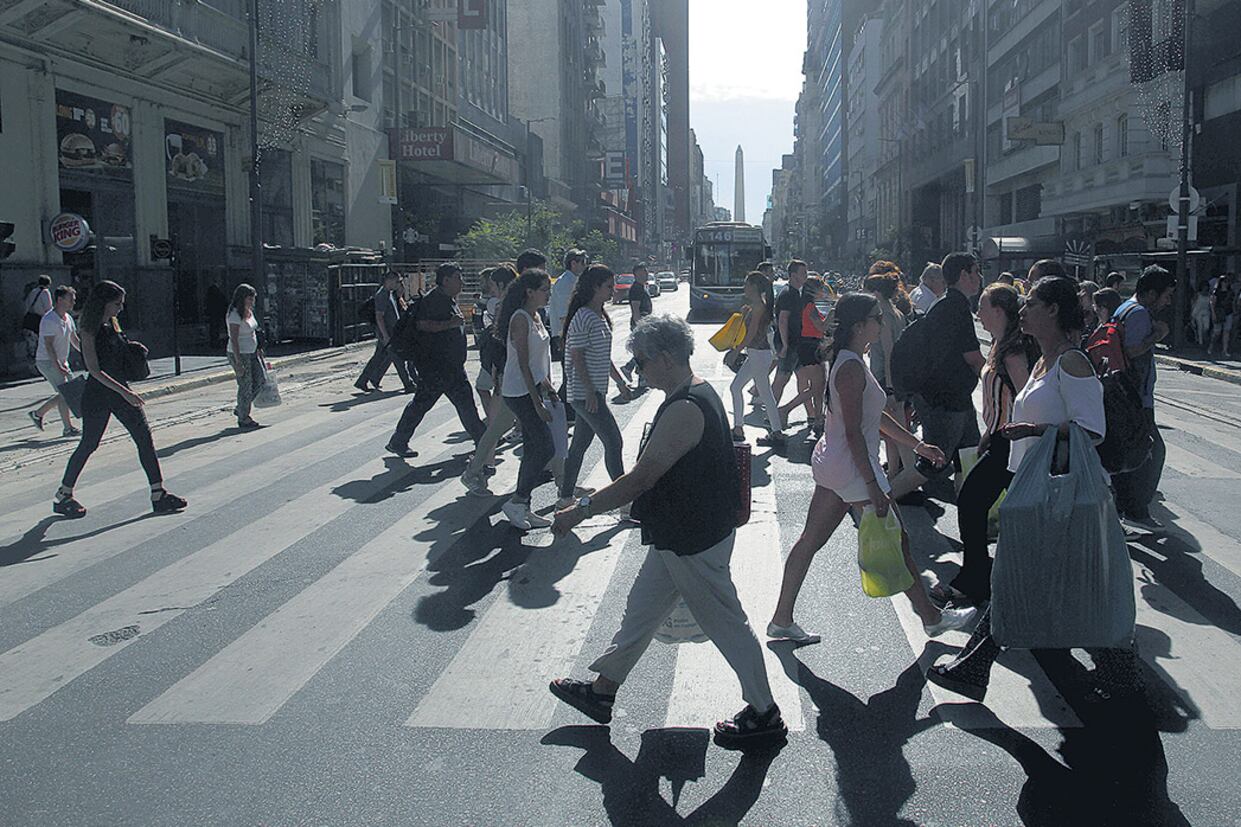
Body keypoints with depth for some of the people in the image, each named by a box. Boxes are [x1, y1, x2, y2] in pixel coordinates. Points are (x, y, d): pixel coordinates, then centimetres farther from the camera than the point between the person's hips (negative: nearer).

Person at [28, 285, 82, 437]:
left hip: (61, 361, 9)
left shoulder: (68, 318, 10)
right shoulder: (49, 320, -18)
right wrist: (58, 366, -29)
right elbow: (48, 345, -24)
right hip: (47, 362, -9)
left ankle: (38, 413, 23)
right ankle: (68, 429, -5)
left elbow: (75, 340, 19)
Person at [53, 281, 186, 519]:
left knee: (144, 437, -1)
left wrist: (134, 350, 3)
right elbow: (94, 369, -19)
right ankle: (62, 497, 21)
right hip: (97, 394, -7)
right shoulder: (90, 330, -13)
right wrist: (124, 392, -24)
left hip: (119, 390, 7)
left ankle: (158, 495, 0)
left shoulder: (113, 324, 9)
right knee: (88, 445, 3)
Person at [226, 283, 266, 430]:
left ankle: (240, 409, 24)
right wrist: (238, 363, -24)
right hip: (240, 354, -9)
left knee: (261, 380, 9)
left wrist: (258, 349, 16)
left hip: (251, 353, 9)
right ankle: (243, 419, 11)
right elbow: (233, 339, -22)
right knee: (245, 386, -2)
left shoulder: (249, 312, 9)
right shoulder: (235, 315, -19)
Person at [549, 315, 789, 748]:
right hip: (678, 535, 11)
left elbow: (641, 478, -28)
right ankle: (602, 690, 35)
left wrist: (582, 509, -21)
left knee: (724, 622, 5)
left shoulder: (684, 410, -28)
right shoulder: (699, 392, 6)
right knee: (641, 609, 20)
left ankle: (764, 714, 22)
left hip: (693, 541, -11)